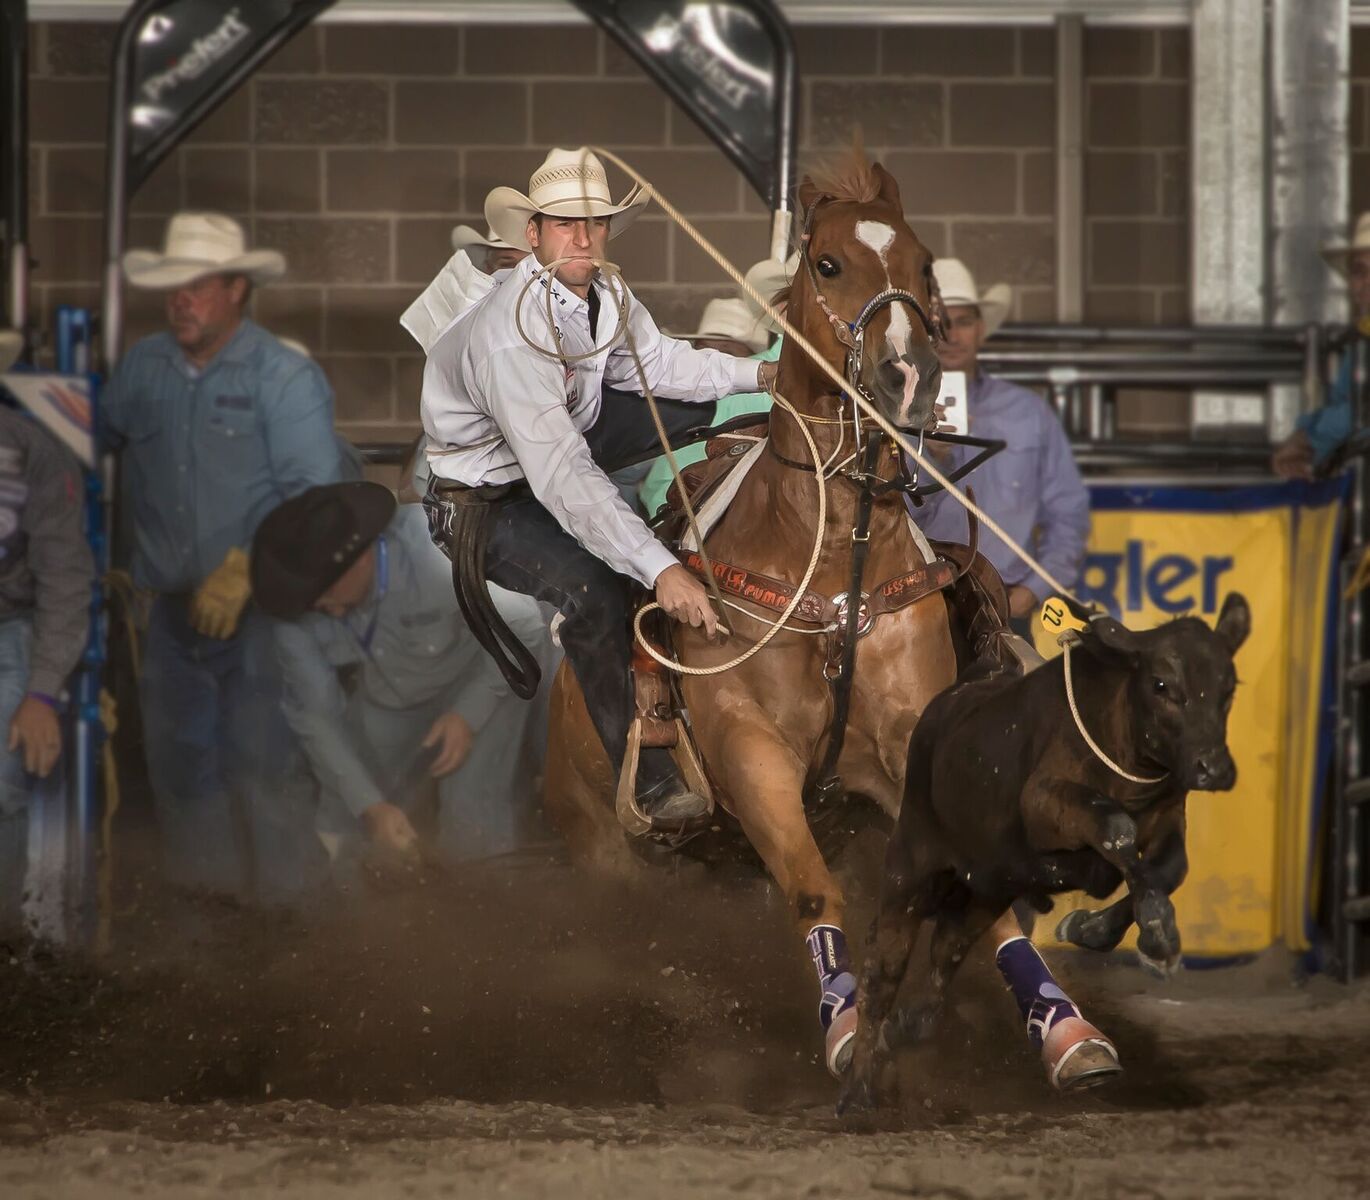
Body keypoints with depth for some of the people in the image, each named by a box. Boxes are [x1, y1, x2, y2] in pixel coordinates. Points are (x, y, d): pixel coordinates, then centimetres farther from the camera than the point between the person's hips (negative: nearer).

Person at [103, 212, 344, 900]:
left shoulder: (284, 378, -8)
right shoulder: (143, 368, 7)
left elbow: (314, 495, -14)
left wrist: (244, 571, -22)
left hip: (260, 608, -5)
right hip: (173, 606, 6)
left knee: (261, 764, -4)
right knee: (180, 765, 13)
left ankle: (276, 908, 7)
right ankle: (195, 899, 26)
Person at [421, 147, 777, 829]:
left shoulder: (607, 300, -10)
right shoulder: (508, 333, -36)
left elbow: (657, 363, 13)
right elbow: (561, 478, -43)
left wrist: (757, 374, -3)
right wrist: (660, 570, -48)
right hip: (483, 502, -8)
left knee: (701, 405, 2)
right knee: (592, 588, -32)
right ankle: (647, 778, -20)